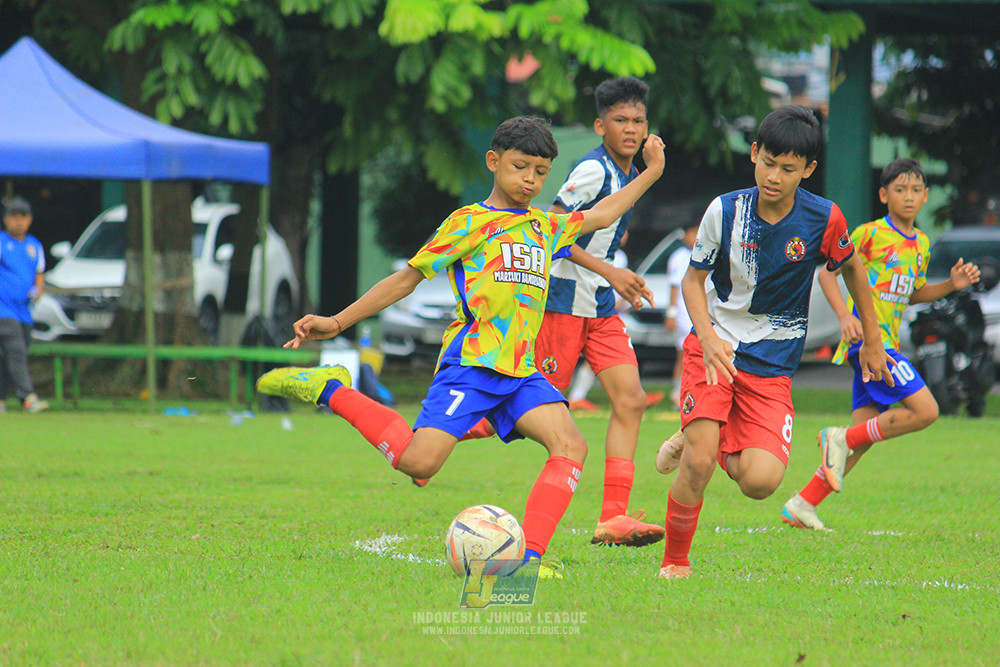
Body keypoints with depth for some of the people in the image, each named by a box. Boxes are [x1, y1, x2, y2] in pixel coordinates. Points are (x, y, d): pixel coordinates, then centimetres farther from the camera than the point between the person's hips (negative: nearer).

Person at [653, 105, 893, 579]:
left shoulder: (824, 219, -10)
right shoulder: (725, 211, -10)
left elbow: (851, 268, 10)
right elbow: (693, 279, 2)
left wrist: (872, 341, 18)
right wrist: (707, 336, -16)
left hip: (772, 366, 1)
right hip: (715, 348, -1)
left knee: (761, 482, -15)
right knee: (697, 466, -18)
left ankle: (704, 442, 18)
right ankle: (674, 562, 6)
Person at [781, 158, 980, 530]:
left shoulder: (921, 244, 17)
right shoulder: (871, 234, -6)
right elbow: (828, 272, -6)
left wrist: (951, 285, 13)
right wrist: (845, 316, -19)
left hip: (887, 343, 8)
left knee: (864, 437, 4)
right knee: (925, 411, -18)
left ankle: (802, 506, 8)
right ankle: (842, 439, -6)